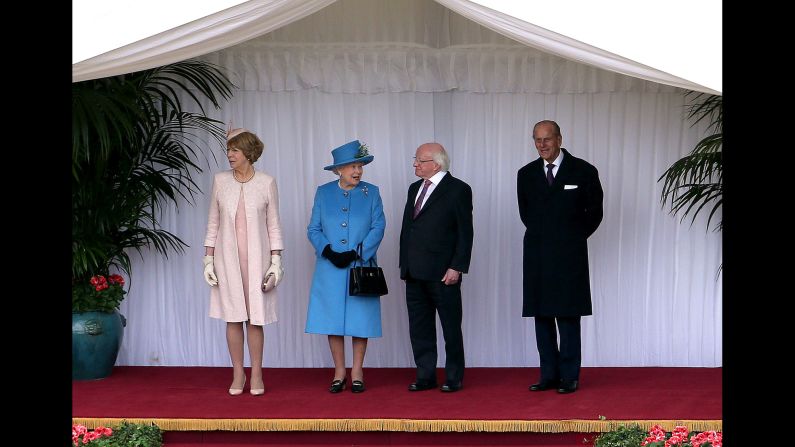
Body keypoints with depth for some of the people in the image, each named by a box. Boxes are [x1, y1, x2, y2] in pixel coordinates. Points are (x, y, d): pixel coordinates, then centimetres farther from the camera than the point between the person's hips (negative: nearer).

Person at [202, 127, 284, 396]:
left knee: (256, 317, 0)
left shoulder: (266, 183, -1)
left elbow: (273, 225, 2)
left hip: (256, 258, -2)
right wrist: (208, 259, 3)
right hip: (227, 258, 2)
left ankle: (256, 374, 11)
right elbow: (213, 223, 7)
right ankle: (238, 374, 14)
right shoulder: (220, 181, 4)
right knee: (233, 317, 4)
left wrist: (276, 261, -4)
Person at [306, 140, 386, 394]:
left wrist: (356, 254, -13)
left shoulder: (371, 192, 4)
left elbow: (378, 227, -3)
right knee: (333, 318, 2)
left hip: (361, 266, -1)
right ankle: (339, 373, 12)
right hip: (330, 268, 1)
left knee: (360, 319, 2)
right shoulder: (323, 193, 6)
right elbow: (313, 229, 3)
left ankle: (357, 373, 12)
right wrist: (329, 252, -13)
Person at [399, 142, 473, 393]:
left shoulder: (458, 189, -5)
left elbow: (465, 233, -9)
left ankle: (454, 378, 12)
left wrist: (457, 268, -14)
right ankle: (425, 376, 18)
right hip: (415, 273, 7)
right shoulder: (415, 189, 16)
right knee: (419, 327, 9)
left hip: (443, 273, -7)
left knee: (451, 327, 3)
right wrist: (404, 264, 13)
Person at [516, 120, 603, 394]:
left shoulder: (583, 171, -2)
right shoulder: (526, 174, 9)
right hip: (537, 256, 4)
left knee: (568, 317, -2)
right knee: (541, 317, 5)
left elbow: (594, 212, 6)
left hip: (569, 256, -4)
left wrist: (574, 238, 7)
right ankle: (549, 375, 12)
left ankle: (569, 377, 4)